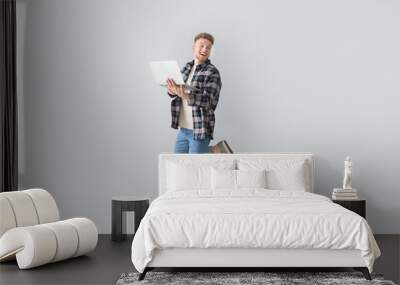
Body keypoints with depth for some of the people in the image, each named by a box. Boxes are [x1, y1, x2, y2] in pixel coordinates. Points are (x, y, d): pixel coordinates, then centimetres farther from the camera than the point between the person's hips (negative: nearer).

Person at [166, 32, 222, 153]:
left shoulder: (212, 72, -10)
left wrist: (184, 95, -33)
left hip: (200, 131, -6)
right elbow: (175, 90, 13)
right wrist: (172, 90, -12)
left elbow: (209, 101, -20)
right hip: (182, 129, 6)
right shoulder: (187, 67, 8)